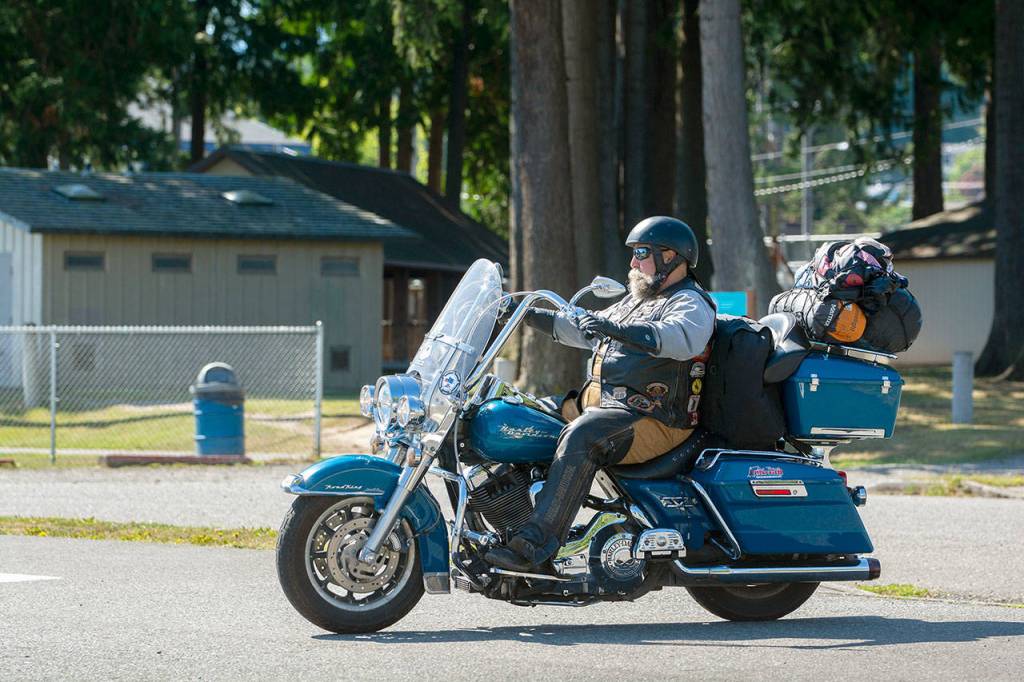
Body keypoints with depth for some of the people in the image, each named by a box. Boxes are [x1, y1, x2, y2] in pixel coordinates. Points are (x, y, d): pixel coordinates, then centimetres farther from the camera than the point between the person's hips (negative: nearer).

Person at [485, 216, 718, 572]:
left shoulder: (690, 303, -6)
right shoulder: (638, 300, 26)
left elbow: (683, 337, -30)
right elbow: (586, 330, 34)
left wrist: (616, 328, -40)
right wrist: (532, 316, 25)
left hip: (653, 420, -11)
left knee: (579, 437, -35)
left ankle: (535, 543, -43)